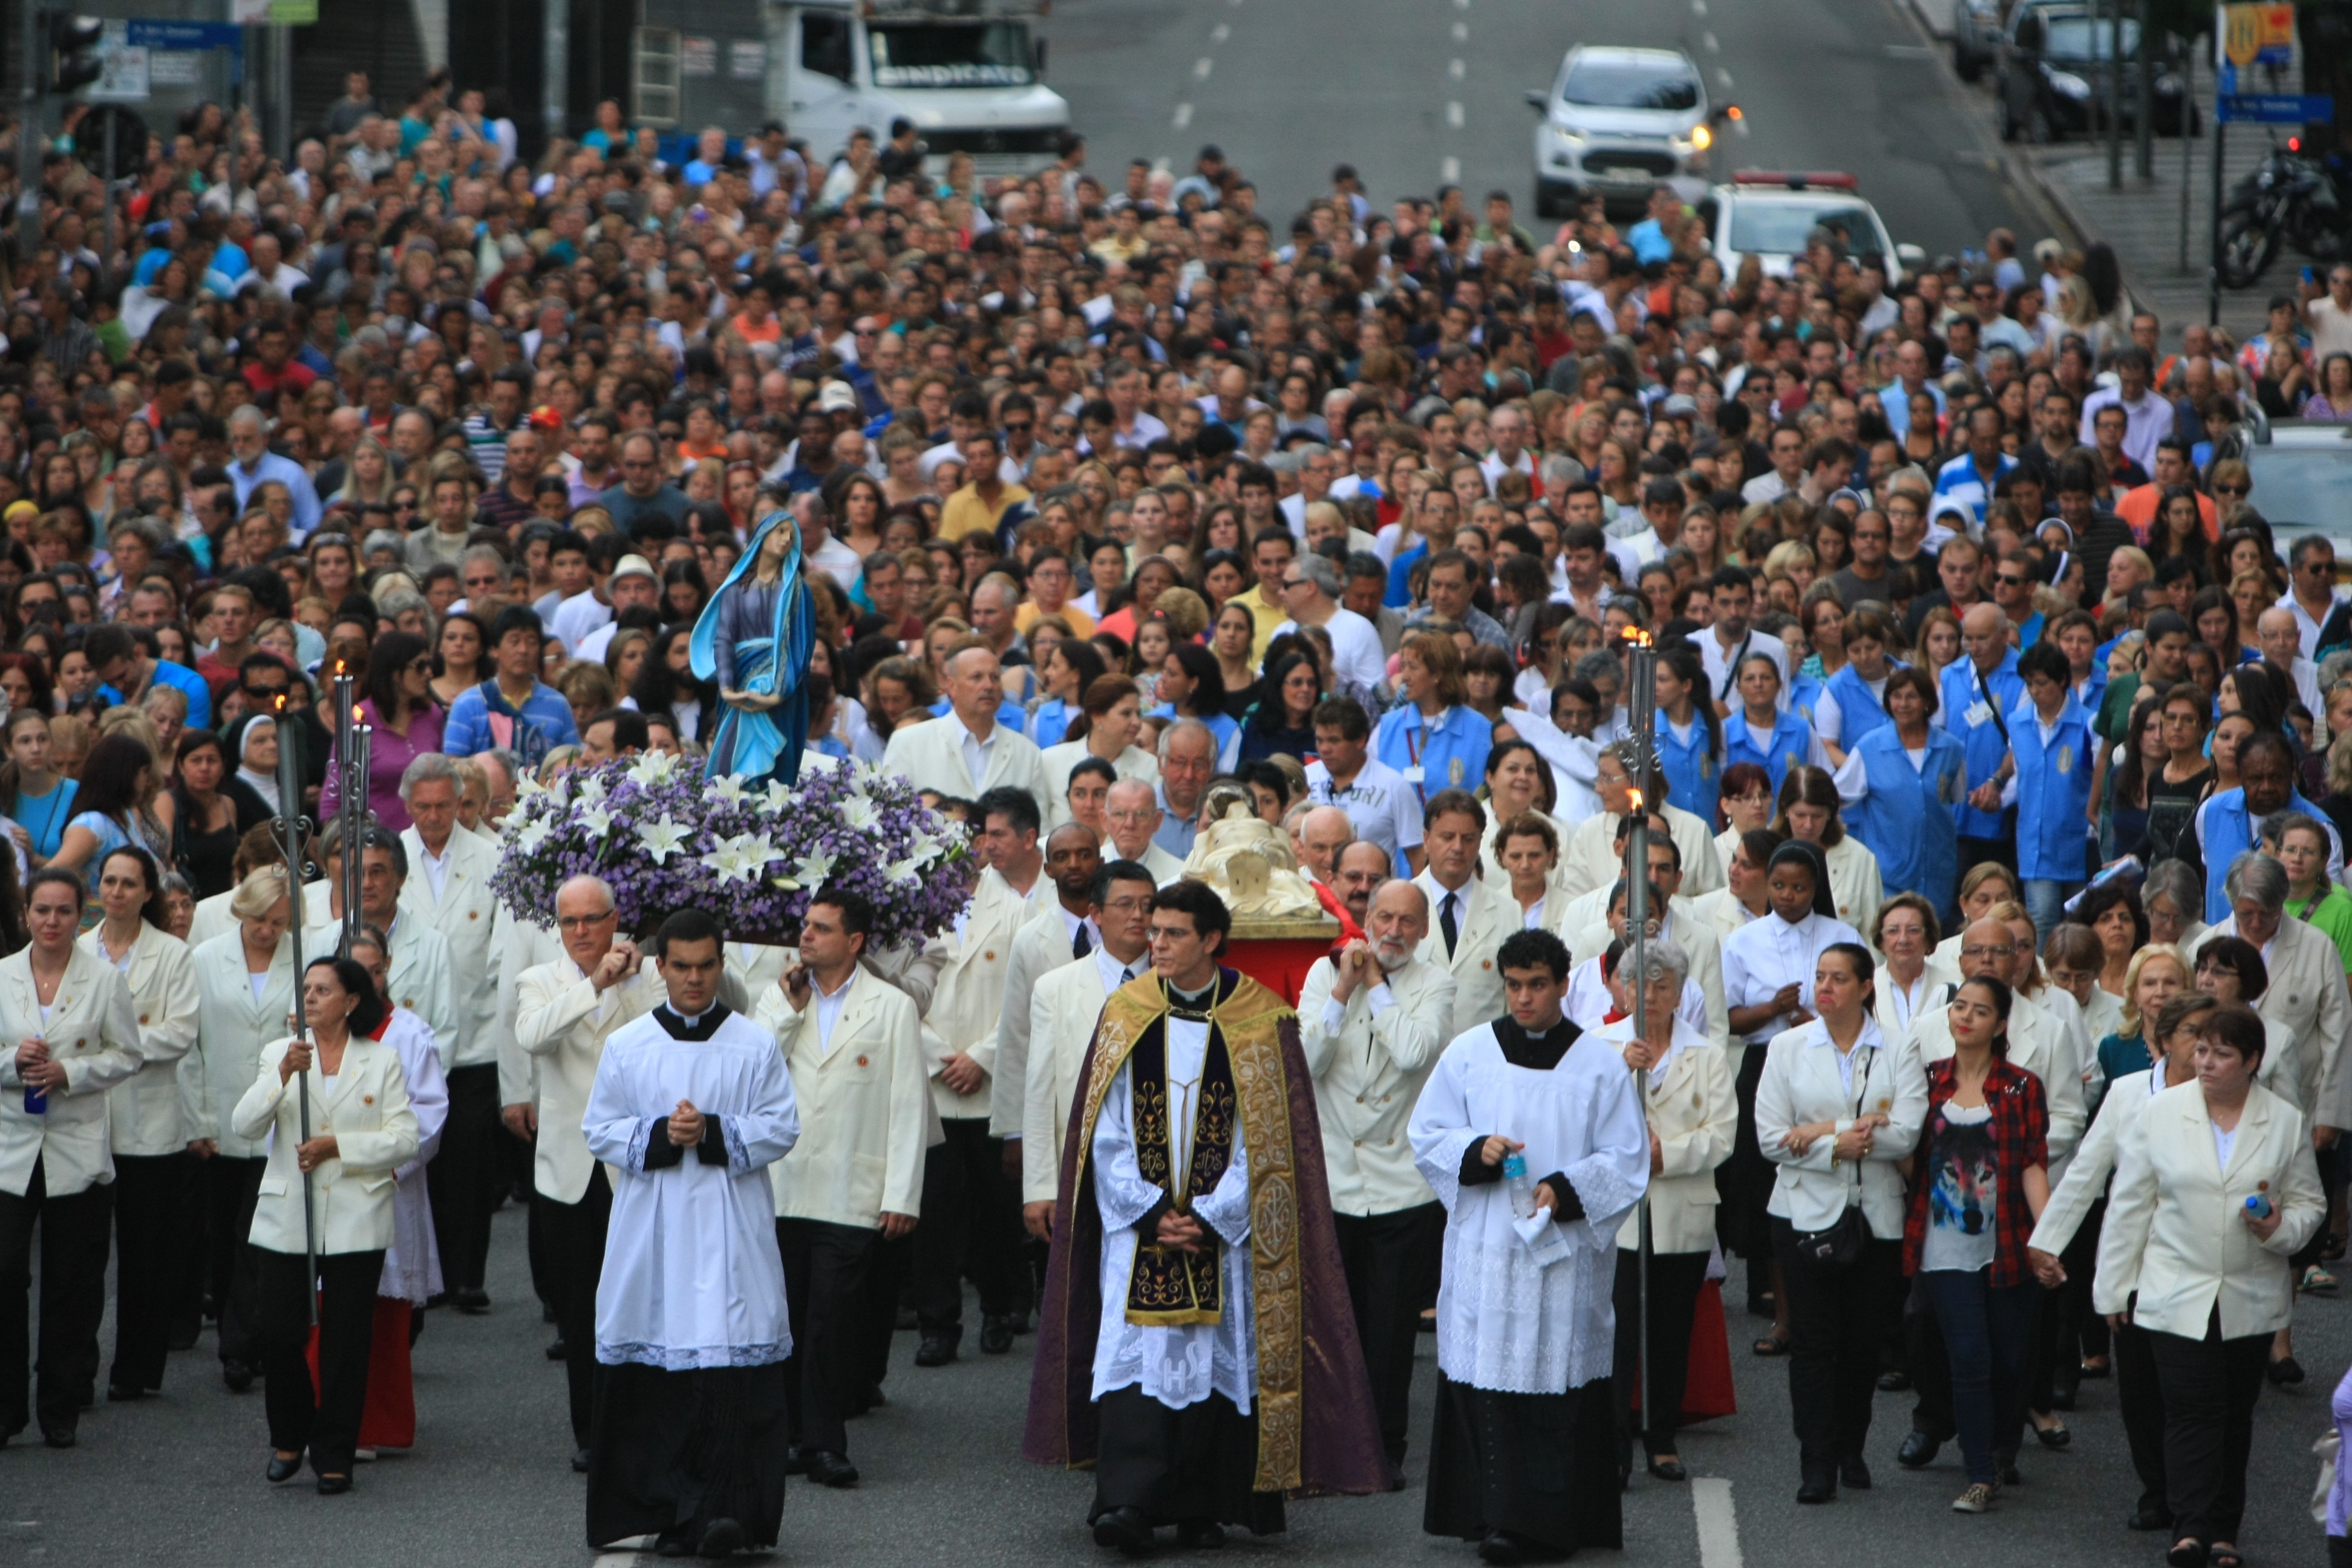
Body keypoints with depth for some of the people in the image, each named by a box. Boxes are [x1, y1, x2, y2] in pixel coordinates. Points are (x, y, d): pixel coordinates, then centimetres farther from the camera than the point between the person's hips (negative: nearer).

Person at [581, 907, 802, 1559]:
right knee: (653, 1370, -2)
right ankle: (669, 1508, 4)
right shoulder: (626, 1047, 8)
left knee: (731, 1359, -11)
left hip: (731, 1231, -1)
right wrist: (659, 1136, -10)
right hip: (651, 1230, 1)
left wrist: (715, 1134, -12)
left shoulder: (755, 1046, 6)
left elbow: (781, 1129, 3)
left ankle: (725, 1510, -13)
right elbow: (598, 1131, 7)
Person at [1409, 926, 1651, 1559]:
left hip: (1565, 1254, -1)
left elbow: (1627, 1162, 3)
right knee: (1489, 1378, -5)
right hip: (1484, 1252, 1)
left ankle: (1554, 1519, 2)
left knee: (1561, 1380, -3)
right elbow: (1428, 1136, 9)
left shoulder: (1600, 1065, 3)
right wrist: (1476, 1150, -11)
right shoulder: (1469, 1053, 7)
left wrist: (1567, 1191, -13)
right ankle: (1500, 1519, -4)